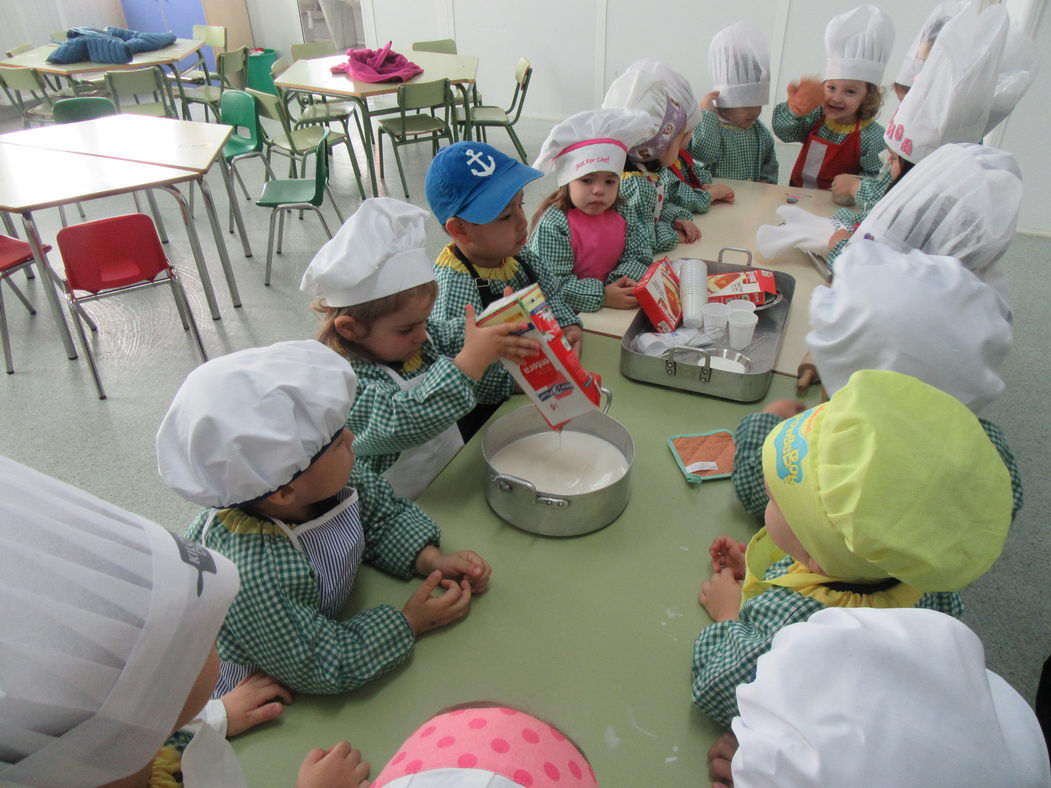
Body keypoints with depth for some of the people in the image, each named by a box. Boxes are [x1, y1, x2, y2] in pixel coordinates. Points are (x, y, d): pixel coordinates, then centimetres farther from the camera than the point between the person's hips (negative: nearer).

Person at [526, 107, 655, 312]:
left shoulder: (623, 215, 4)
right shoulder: (553, 225, -16)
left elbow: (639, 255, 7)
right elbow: (550, 284, -20)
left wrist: (627, 282, -15)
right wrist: (602, 296, -25)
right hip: (567, 313, -7)